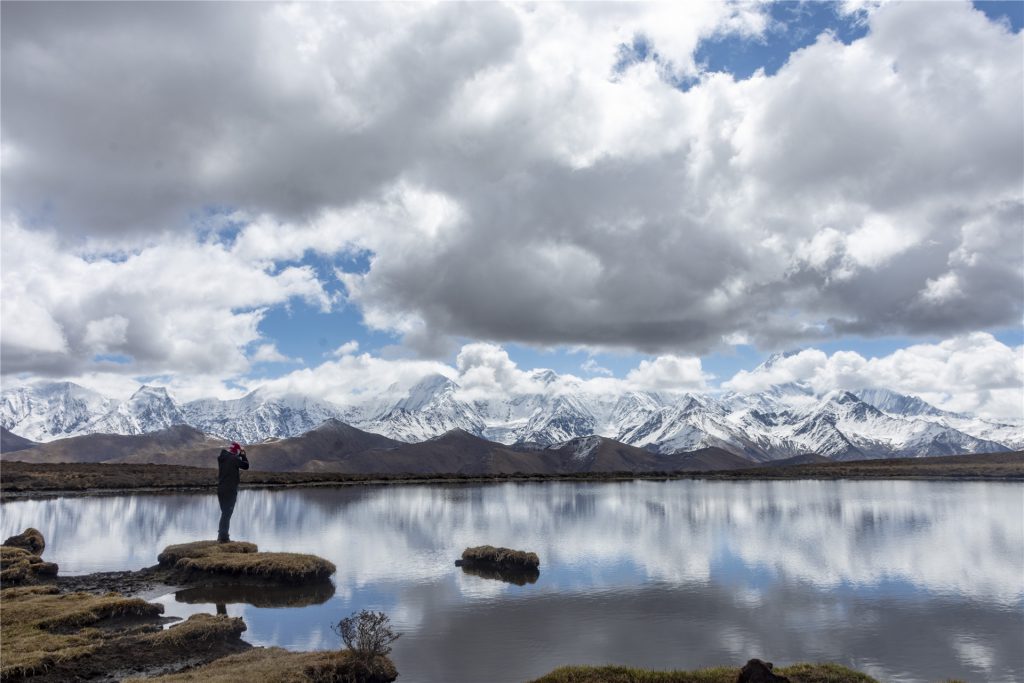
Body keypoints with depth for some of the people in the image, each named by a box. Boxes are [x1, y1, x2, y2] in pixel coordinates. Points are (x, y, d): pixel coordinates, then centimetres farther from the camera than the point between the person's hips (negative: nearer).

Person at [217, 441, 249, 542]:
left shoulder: (222, 457, 8)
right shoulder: (234, 458, -15)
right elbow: (246, 466, -6)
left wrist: (239, 456, 14)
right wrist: (243, 455, 5)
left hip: (220, 489, 8)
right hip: (230, 489, -8)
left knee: (225, 512, 18)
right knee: (227, 513, -3)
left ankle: (221, 535, 22)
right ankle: (223, 537, -4)